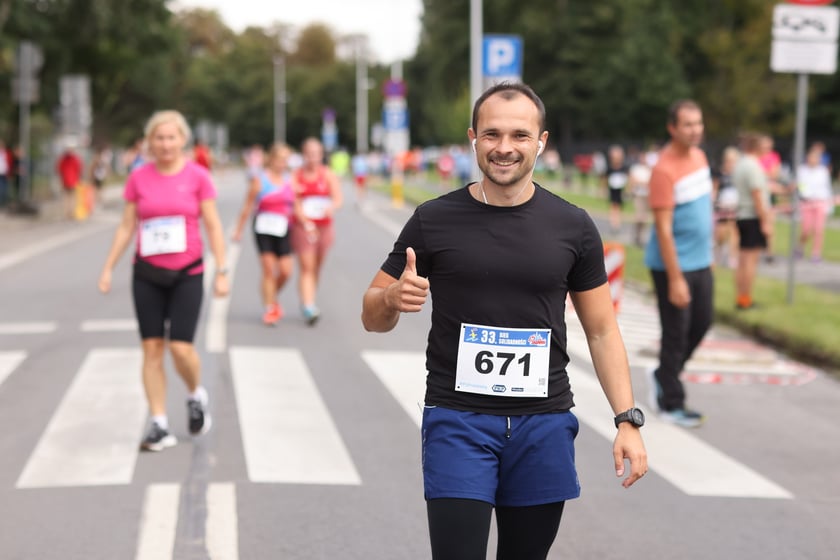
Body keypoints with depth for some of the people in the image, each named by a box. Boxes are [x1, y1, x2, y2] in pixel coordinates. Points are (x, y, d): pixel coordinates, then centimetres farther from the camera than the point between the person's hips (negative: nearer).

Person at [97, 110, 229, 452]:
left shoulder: (197, 177, -4)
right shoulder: (138, 178, 1)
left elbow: (213, 227, -1)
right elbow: (126, 227, 7)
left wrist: (222, 272, -6)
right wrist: (108, 269, 4)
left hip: (187, 274, -2)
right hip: (147, 274, 2)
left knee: (181, 347, -10)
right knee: (152, 349, 1)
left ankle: (197, 397, 22)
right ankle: (159, 426, 8)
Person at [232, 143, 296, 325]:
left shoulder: (290, 179, 8)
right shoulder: (260, 179, -1)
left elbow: (297, 205, 12)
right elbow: (248, 206, 5)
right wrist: (239, 230, 8)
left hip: (283, 230, 3)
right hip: (264, 229, -3)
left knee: (285, 271, -3)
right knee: (269, 270, -5)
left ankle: (273, 297, 26)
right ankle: (269, 308, 6)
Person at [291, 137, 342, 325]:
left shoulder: (328, 175, 4)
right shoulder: (295, 176, 0)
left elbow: (338, 198, -6)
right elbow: (294, 204, -7)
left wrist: (331, 208, -29)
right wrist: (307, 224, -19)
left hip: (324, 226, 2)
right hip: (302, 226, -2)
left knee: (316, 267, 10)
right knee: (306, 267, -11)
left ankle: (308, 302, 27)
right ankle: (308, 306, -17)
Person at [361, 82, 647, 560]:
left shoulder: (573, 227, 3)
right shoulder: (434, 221, -1)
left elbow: (601, 329, 8)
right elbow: (373, 318, 5)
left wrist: (628, 419, -1)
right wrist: (393, 299, -18)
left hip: (545, 424, 2)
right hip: (458, 420, -2)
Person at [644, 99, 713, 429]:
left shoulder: (699, 157, 6)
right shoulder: (664, 170, -20)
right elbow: (663, 228, -21)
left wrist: (709, 254, 19)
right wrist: (675, 278, -22)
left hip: (700, 262, 8)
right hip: (673, 265, -8)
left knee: (702, 323, 16)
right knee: (676, 332, 0)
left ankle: (662, 376, 34)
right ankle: (671, 404, 13)